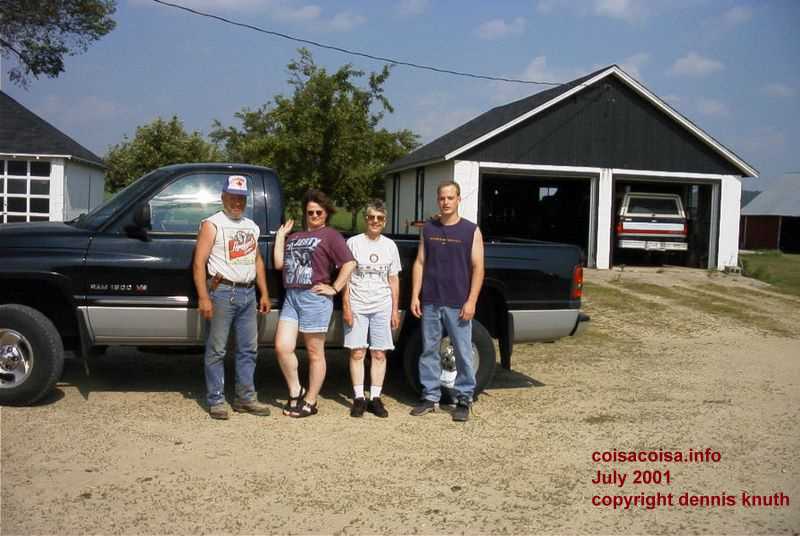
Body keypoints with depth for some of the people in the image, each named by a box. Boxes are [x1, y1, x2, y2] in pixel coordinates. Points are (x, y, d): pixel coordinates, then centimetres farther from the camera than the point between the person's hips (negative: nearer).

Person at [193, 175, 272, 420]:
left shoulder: (252, 226, 18)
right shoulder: (212, 224, -2)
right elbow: (199, 263, -9)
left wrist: (264, 293, 15)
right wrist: (203, 298, -17)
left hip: (248, 293, 6)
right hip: (222, 291, -6)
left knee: (249, 349, 9)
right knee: (216, 350, -1)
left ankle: (245, 398, 17)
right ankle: (216, 401, 6)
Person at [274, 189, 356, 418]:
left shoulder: (330, 235, 1)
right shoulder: (295, 236, 21)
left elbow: (349, 264, -8)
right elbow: (279, 263, 12)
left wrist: (334, 288, -11)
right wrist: (280, 235, 13)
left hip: (314, 298, -6)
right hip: (291, 296, 6)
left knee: (315, 353, 3)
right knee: (282, 347, -3)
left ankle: (310, 402, 12)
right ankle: (296, 392, 16)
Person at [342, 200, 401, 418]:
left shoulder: (390, 245, 9)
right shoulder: (353, 243, 0)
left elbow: (393, 280, 12)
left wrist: (395, 310, 8)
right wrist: (346, 307, -7)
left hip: (382, 307, 2)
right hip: (357, 306, -2)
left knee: (379, 353, 3)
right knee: (357, 353, -1)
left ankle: (375, 398, 11)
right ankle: (359, 398, 8)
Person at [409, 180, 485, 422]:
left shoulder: (471, 231, 1)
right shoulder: (428, 229, 10)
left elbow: (478, 268, -2)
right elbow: (419, 263, 10)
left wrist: (471, 301, -10)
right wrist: (415, 296, 2)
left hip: (458, 303, -3)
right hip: (430, 302, 3)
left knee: (463, 353, 1)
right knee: (429, 350, 8)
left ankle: (464, 399, 13)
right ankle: (430, 397, 19)